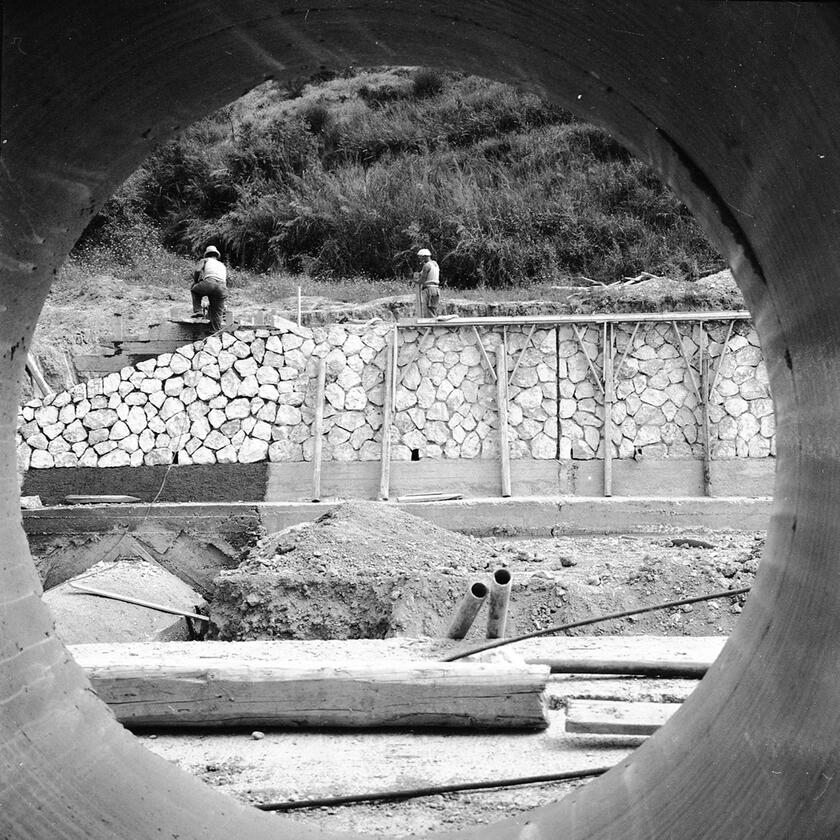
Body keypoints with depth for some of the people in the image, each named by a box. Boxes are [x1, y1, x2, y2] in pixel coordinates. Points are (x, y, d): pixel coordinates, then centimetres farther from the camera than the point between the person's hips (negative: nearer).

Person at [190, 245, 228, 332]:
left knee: (195, 290, 28)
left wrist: (195, 282, 24)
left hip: (209, 282, -3)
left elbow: (197, 271, 6)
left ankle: (197, 310, 12)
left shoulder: (205, 260, 26)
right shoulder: (223, 265, 39)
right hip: (222, 288, 3)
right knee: (217, 314, 11)